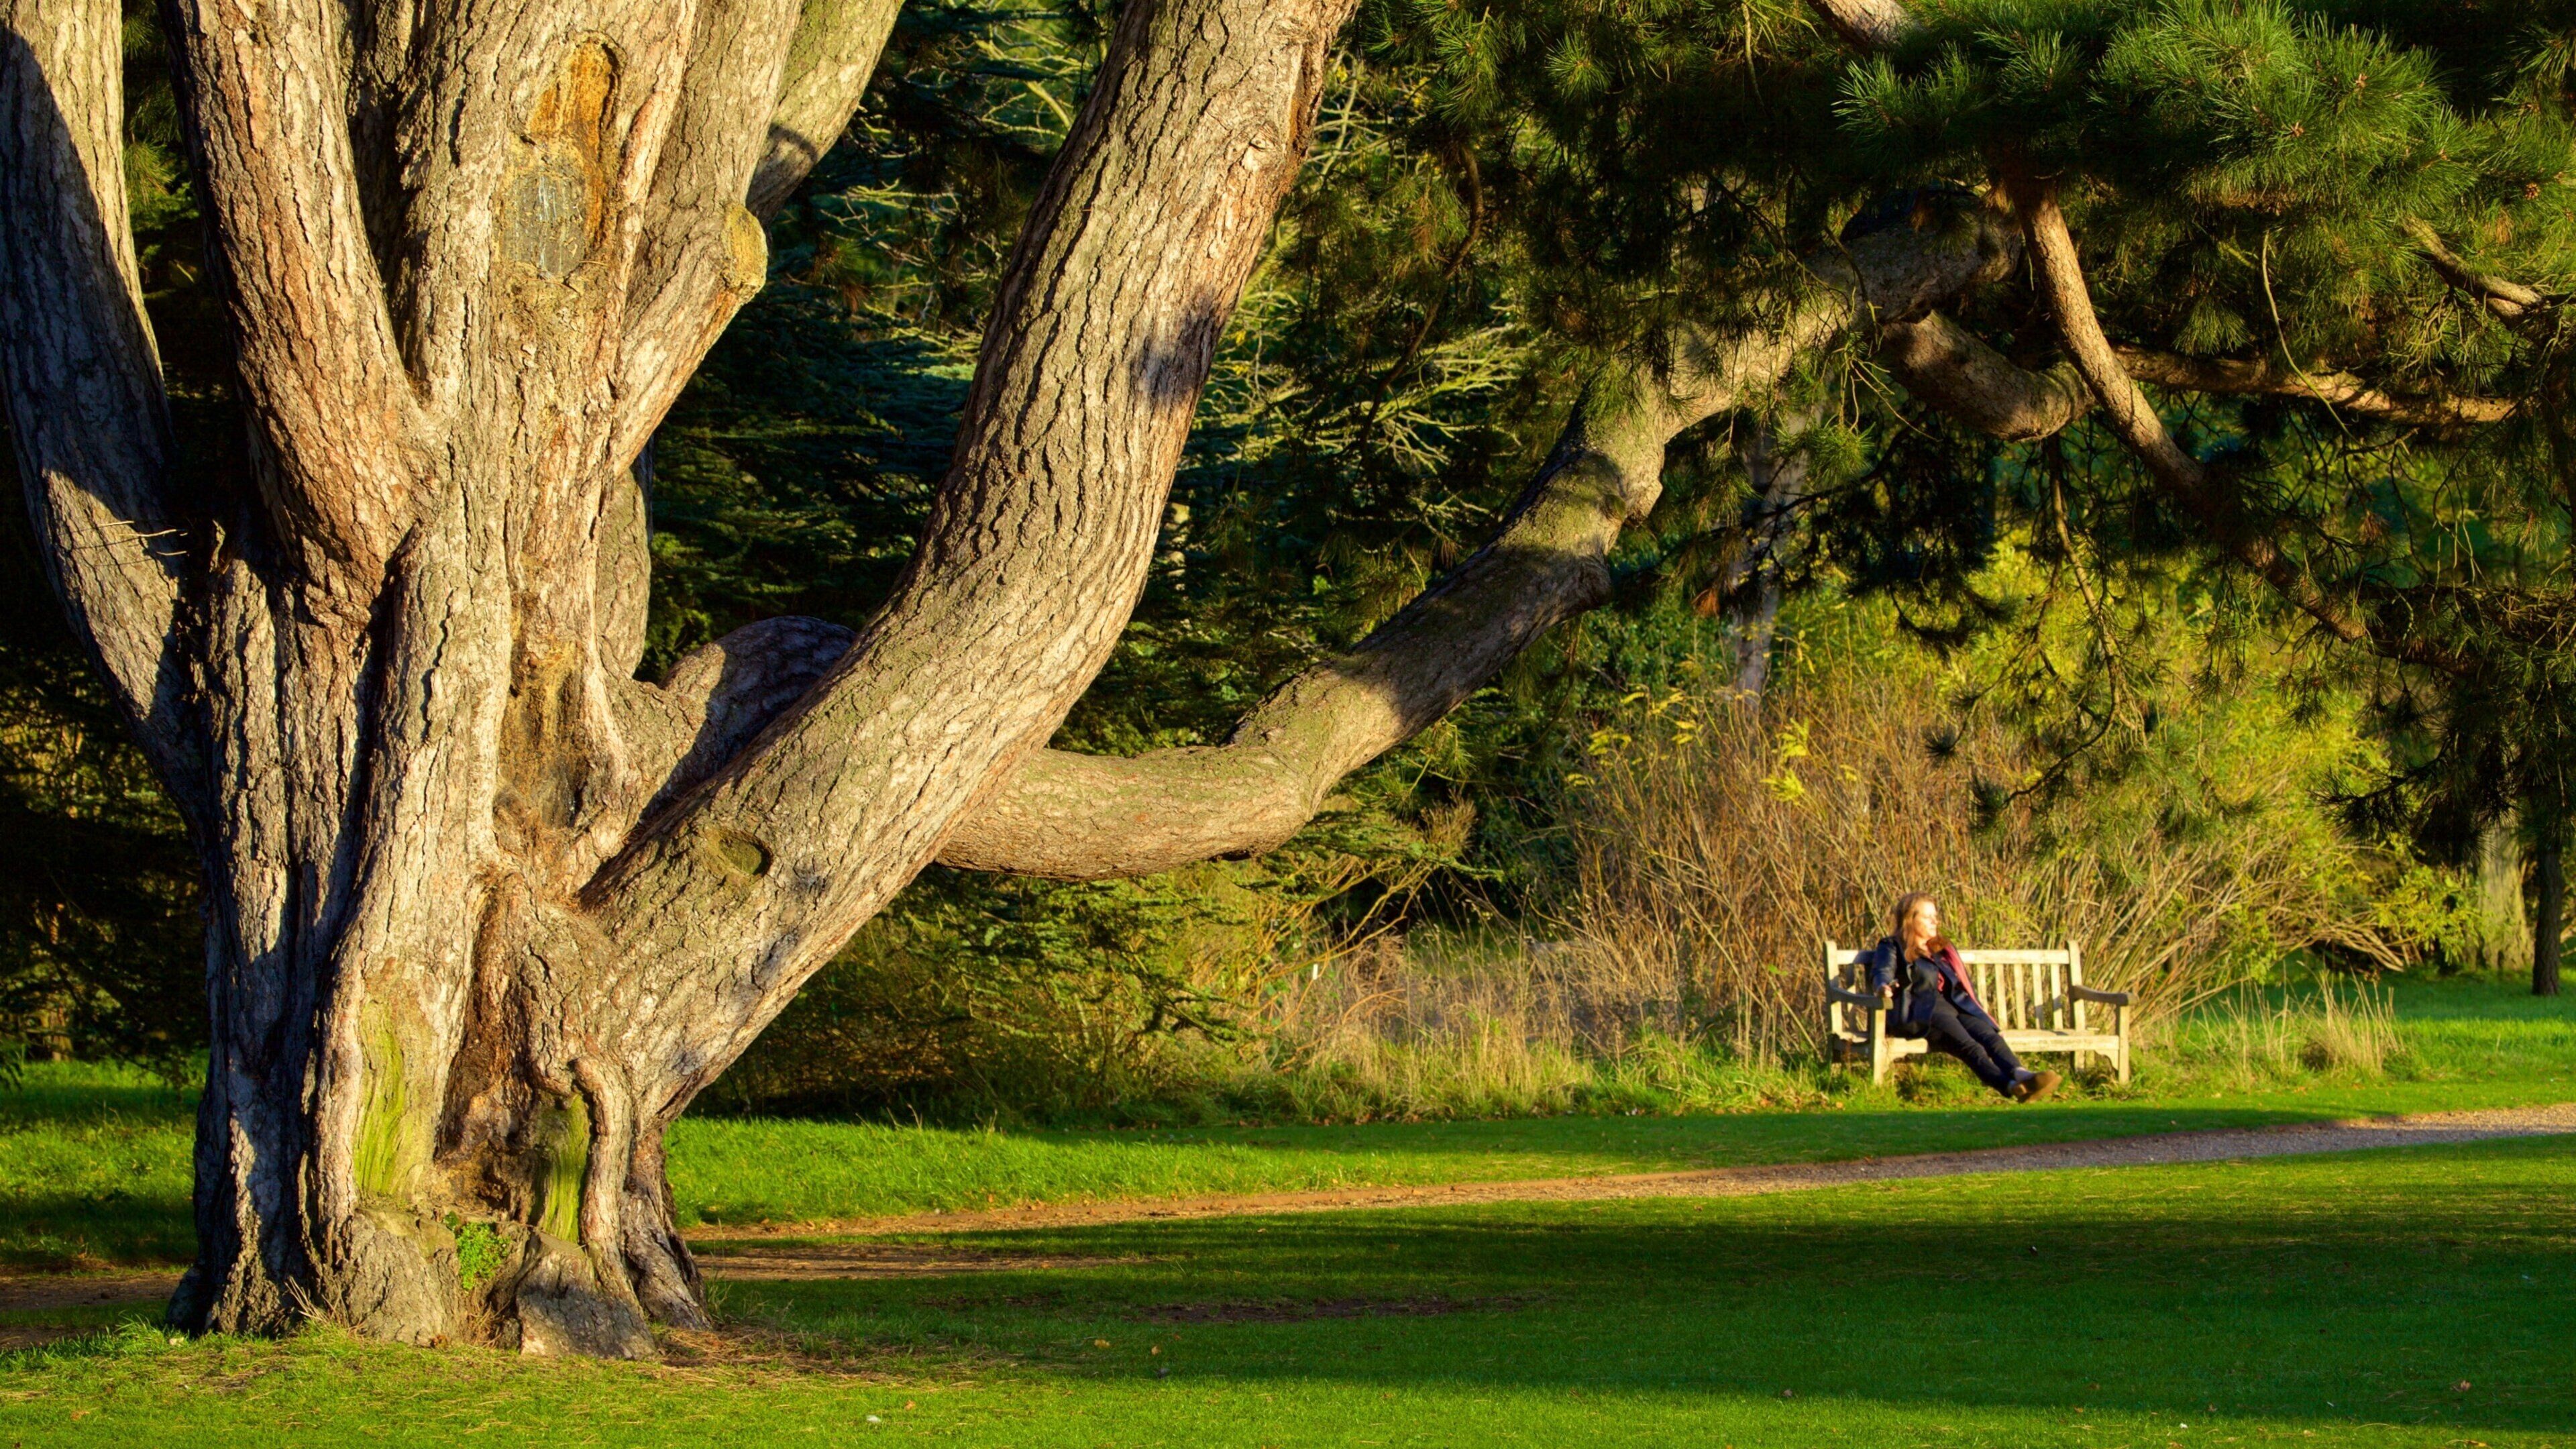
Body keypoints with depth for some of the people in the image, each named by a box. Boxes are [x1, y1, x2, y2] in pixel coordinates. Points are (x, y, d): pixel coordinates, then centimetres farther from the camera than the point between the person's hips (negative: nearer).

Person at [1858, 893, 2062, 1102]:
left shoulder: (1945, 950, 34)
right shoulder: (1893, 948, 17)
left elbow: (1964, 988, 33)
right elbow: (1882, 973, -2)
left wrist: (1985, 1019, 22)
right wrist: (1884, 985, -27)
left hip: (1957, 1007, 6)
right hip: (1921, 1012, -6)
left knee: (1990, 1036, -27)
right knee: (1966, 1044, -33)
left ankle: (2020, 1074, -55)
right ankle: (2009, 1085, -57)